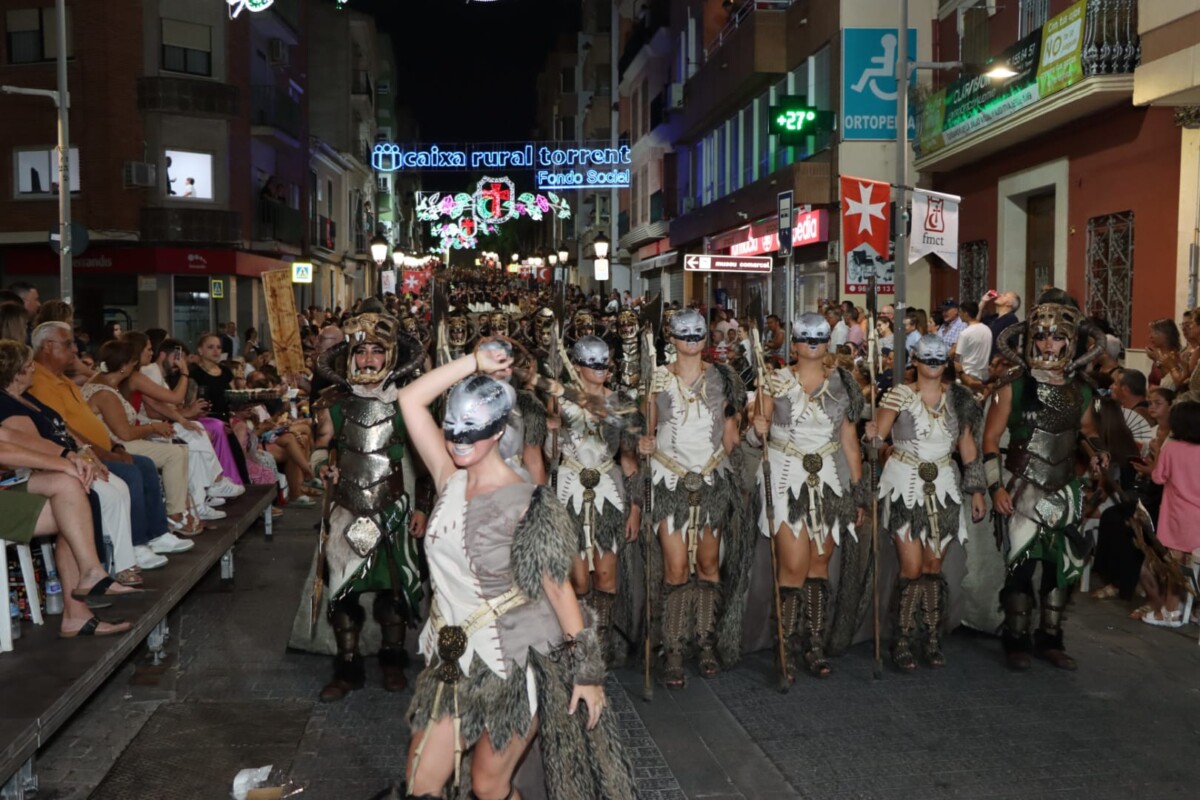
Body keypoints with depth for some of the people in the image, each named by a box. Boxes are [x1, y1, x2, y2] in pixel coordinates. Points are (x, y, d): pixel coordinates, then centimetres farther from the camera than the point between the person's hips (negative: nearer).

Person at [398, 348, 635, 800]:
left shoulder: (527, 505, -16)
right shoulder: (450, 478, -1)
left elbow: (559, 588, -12)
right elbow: (410, 399, -6)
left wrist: (587, 672, -11)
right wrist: (474, 363, -11)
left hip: (513, 662, -5)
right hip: (454, 660, 5)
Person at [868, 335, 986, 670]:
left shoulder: (957, 397, 7)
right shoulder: (899, 395, -3)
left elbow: (968, 447, 10)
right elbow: (877, 436, -7)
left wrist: (977, 491, 9)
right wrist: (873, 434, -30)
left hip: (943, 487, 3)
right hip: (905, 487, -3)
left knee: (933, 566, 7)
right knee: (912, 568, -7)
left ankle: (933, 640, 17)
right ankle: (902, 644, 5)